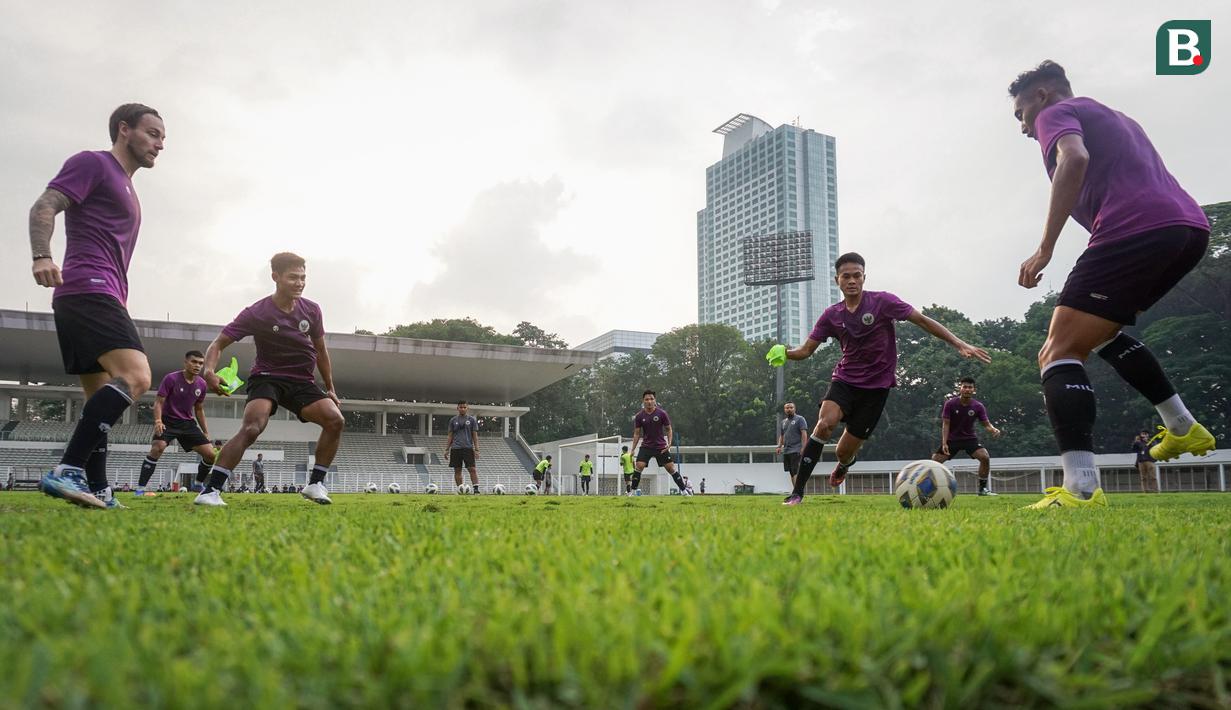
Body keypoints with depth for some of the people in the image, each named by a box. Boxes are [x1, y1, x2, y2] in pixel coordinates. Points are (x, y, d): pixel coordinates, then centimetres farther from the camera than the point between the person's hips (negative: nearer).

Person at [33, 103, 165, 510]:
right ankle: (67, 472, -28)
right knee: (135, 376, -25)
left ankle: (97, 491, 9)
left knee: (102, 400, 8)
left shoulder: (125, 188, 28)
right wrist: (42, 256, -28)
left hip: (99, 297, 11)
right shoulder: (93, 163, 2)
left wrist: (116, 307, 31)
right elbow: (43, 207, -11)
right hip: (88, 290, -11)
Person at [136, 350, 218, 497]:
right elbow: (159, 402, -13)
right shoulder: (171, 378, -13)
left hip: (188, 423, 5)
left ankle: (198, 484, 21)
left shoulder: (201, 384, 3)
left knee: (211, 454, -4)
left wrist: (206, 433, 13)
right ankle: (140, 488, -23)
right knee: (157, 448, -32)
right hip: (168, 421, -5)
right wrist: (158, 421, -30)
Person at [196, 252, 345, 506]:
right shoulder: (257, 313, -11)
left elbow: (320, 350, 14)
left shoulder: (311, 310, 0)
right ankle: (210, 491, -23)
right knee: (251, 428, -29)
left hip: (302, 381, 4)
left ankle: (315, 484, -5)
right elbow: (218, 344, -10)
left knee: (336, 420, -18)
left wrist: (330, 388, 16)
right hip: (267, 378, -4)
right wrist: (209, 371, -31)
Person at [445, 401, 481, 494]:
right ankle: (460, 490, 9)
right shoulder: (453, 420, 10)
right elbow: (450, 436, 13)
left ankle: (476, 489, -12)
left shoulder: (472, 420, 6)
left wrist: (476, 449, -3)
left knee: (472, 469, -10)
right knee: (457, 470, 3)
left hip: (468, 448, -2)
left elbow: (475, 436, 5)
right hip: (456, 448, 2)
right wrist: (446, 449, 6)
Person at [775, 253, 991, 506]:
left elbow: (922, 320, -6)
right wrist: (784, 353, -19)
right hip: (845, 379, 2)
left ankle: (843, 465, 41)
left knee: (845, 452, -1)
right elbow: (806, 350, 2)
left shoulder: (882, 302, -10)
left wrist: (960, 344, -12)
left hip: (876, 385, -2)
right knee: (824, 423, -28)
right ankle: (797, 491, -23)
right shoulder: (832, 315, 0)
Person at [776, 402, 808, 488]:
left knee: (796, 472, -15)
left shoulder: (800, 419, 0)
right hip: (786, 451, 7)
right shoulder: (783, 422, 20)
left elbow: (804, 434, -8)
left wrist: (803, 447, -18)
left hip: (796, 451, -7)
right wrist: (779, 446, 8)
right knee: (791, 473, 7)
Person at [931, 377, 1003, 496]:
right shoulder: (950, 404, -14)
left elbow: (986, 424, -8)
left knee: (985, 457, -23)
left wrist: (993, 430, -34)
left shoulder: (978, 406, -9)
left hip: (969, 438, 1)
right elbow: (945, 424, -14)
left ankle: (983, 488, -7)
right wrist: (944, 443, -24)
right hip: (952, 439, -1)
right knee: (935, 461, -11)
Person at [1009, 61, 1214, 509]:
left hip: (1136, 230, -9)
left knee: (1059, 353, -11)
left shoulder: (1056, 113, 8)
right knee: (1100, 331, 30)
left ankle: (1081, 490, -26)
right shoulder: (1113, 118, 34)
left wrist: (1045, 248, -18)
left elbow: (1075, 158, -15)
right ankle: (1182, 428, 26)